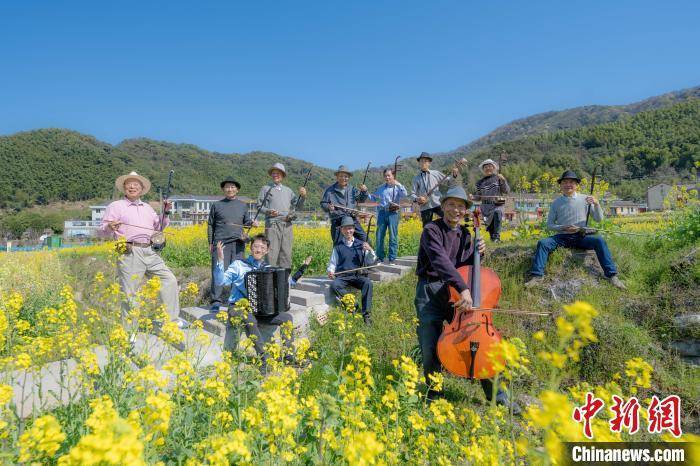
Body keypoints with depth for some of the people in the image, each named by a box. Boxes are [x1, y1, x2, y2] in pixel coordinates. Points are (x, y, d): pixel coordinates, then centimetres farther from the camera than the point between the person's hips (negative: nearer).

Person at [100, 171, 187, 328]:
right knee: (129, 292, -3)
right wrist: (110, 227, -24)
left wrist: (165, 213, 10)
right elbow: (103, 229, 0)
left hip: (150, 252, 5)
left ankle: (172, 319, 11)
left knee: (169, 279, 2)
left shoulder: (147, 207, 23)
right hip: (130, 253, -5)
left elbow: (159, 227, 27)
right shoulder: (116, 206, 7)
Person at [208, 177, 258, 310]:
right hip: (221, 242, -2)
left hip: (238, 243, 2)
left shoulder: (243, 205, 15)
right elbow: (211, 225, 13)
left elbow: (246, 221, 18)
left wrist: (252, 222, -5)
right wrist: (210, 243, 9)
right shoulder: (216, 205, 10)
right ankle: (216, 300, -5)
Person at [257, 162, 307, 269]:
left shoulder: (288, 190, 21)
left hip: (287, 225, 4)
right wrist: (268, 211, -13)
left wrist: (303, 196, -2)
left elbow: (298, 205, 17)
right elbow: (259, 206, 6)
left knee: (286, 252, 4)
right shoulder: (265, 188, 10)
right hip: (272, 224, -4)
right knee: (272, 251, -8)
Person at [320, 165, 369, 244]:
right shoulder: (330, 190, 3)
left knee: (363, 238, -1)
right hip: (337, 221, -2)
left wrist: (364, 191, -10)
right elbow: (323, 203, 6)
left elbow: (361, 199, 10)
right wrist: (328, 207, -16)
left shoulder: (352, 189, 12)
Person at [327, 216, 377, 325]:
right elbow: (333, 263, 13)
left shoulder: (361, 244, 11)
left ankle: (366, 314, -28)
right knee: (334, 285, -32)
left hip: (358, 276, 0)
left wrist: (370, 250, -12)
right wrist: (330, 271, -10)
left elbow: (371, 262, 7)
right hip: (342, 277, 0)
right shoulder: (338, 246, 12)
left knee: (368, 283, -32)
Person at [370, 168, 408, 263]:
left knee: (393, 236, -5)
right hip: (382, 212, 4)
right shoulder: (381, 188, 19)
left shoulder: (398, 187, 7)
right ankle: (380, 258, 12)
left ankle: (392, 259, 0)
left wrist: (398, 185, -15)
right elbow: (373, 198, 23)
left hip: (393, 213, -3)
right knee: (379, 236, 1)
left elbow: (405, 195, -11)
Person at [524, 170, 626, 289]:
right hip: (562, 236, 0)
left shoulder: (585, 199, 4)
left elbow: (599, 219, 5)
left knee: (599, 241, -29)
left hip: (581, 237, 0)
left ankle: (612, 275, -21)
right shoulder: (556, 203, 4)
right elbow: (549, 224, 5)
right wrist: (564, 228, -14)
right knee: (542, 243, -26)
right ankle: (537, 276, -28)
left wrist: (596, 204, -13)